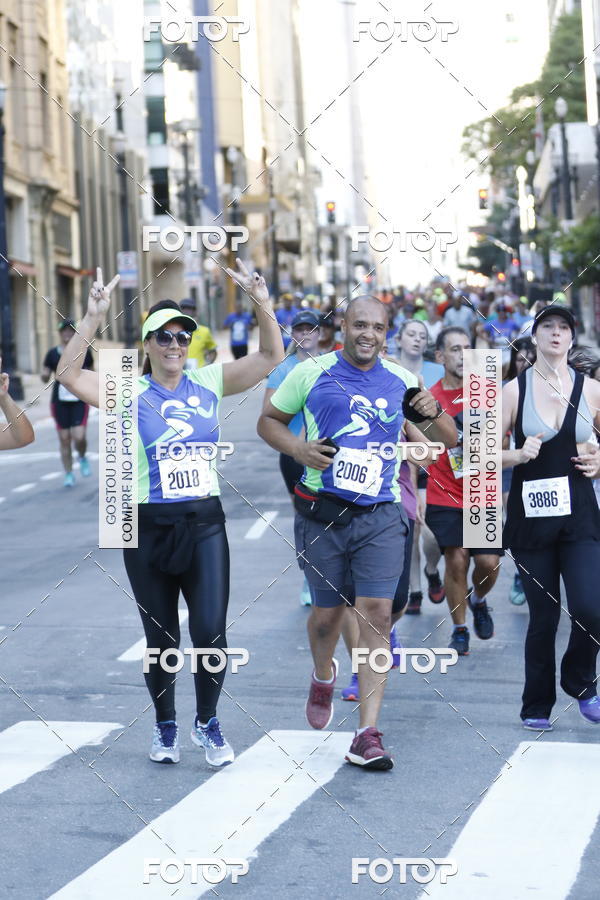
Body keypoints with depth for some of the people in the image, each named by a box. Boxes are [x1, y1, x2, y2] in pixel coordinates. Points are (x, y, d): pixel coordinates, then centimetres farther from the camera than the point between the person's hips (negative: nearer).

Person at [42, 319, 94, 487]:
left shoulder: (84, 351, 2)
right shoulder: (53, 353, 2)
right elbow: (45, 378, 4)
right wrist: (45, 375, -18)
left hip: (80, 400, -1)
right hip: (60, 402, 1)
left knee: (79, 437, -13)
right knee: (64, 439, 3)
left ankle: (82, 458, 20)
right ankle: (68, 474, 14)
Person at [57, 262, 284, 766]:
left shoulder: (209, 383, 3)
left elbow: (271, 356, 0)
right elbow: (70, 374, -17)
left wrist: (262, 304, -14)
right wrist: (94, 318, -25)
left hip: (205, 523, 1)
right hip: (149, 529, -1)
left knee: (211, 632, -8)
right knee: (161, 637, 9)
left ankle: (208, 723, 15)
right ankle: (166, 728, 28)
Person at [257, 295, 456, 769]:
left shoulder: (400, 381, 8)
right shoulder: (312, 373, 3)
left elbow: (449, 438, 14)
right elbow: (269, 420, 12)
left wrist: (434, 413, -8)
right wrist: (296, 447, -9)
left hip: (380, 516, 1)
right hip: (322, 512, -1)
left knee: (378, 615, -10)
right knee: (328, 613, 8)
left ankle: (367, 734, -8)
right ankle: (324, 676, 45)